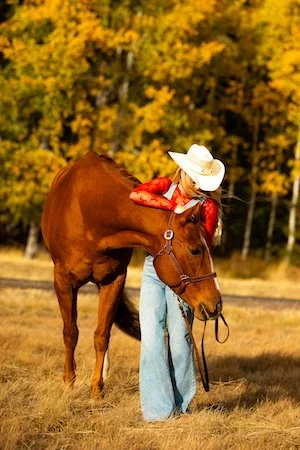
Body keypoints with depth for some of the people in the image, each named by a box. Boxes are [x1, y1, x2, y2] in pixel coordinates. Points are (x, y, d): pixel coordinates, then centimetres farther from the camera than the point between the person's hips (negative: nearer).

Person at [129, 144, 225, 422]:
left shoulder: (208, 206, -3)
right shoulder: (165, 187, 3)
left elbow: (205, 247, -5)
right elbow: (136, 195, -16)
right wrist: (174, 206, -21)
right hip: (153, 270, 2)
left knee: (179, 339, -1)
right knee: (151, 339, -4)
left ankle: (179, 404, 16)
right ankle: (159, 408, 0)